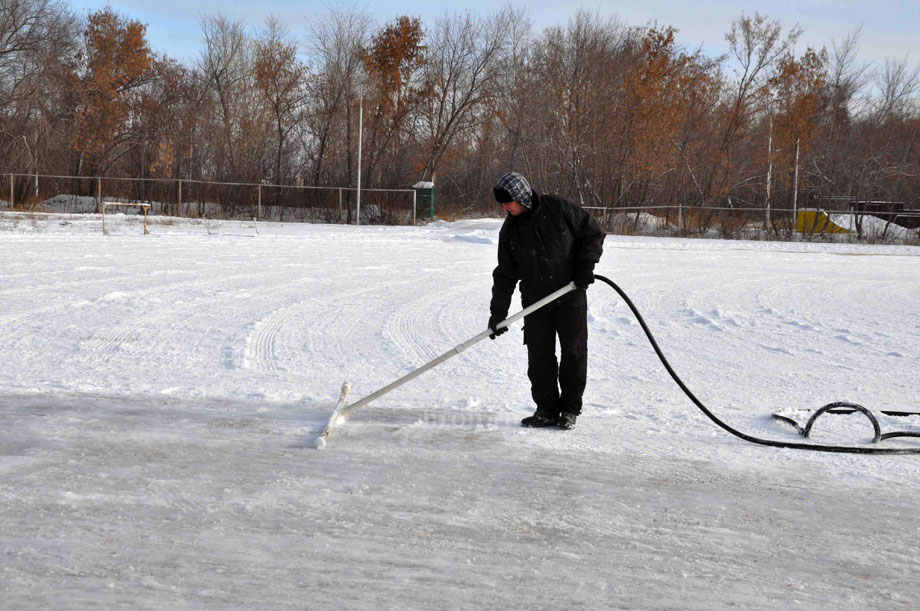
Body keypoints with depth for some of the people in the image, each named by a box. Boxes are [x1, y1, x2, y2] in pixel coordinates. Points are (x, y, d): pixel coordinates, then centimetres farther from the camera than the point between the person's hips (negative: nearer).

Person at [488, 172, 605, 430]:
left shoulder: (560, 209, -10)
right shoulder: (509, 230, 2)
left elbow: (593, 233, -1)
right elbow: (505, 274, 5)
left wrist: (586, 266, -12)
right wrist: (498, 312, 0)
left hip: (571, 295, -3)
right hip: (535, 300, 3)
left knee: (574, 352, 0)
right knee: (539, 356, 1)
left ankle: (570, 409, 12)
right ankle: (546, 410, 11)